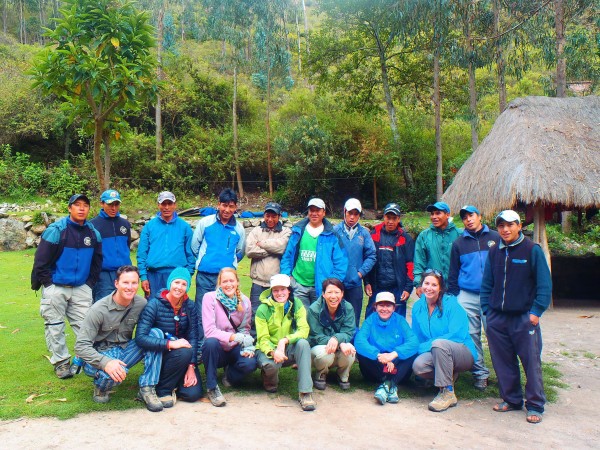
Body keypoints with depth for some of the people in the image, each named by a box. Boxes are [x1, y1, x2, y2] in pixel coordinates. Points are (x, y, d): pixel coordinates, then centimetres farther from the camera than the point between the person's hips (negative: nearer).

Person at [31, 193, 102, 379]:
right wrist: (47, 283, -8)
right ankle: (61, 362, 17)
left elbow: (97, 261, 13)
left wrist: (90, 283, 8)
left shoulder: (93, 233, 2)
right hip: (55, 287, -3)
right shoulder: (56, 230, -12)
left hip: (81, 287, 3)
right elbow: (40, 260, -9)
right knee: (55, 326, 4)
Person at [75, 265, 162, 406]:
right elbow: (81, 346, -21)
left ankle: (147, 389, -17)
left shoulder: (141, 303, -8)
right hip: (100, 356, -4)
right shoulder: (99, 309, -20)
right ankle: (101, 388, 0)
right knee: (114, 373, -39)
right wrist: (105, 362, -38)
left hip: (124, 351, 5)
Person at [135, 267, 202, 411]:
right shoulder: (155, 304, -16)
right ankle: (162, 390, -10)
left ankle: (173, 383, 15)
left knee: (193, 393, -17)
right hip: (159, 356, -3)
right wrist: (170, 344, -34)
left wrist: (191, 366, -16)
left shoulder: (189, 306, -3)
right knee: (184, 352, -34)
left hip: (183, 358, 4)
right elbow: (140, 338, -27)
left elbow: (193, 337, -6)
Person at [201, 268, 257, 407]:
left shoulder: (244, 301, -2)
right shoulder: (210, 298, -14)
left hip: (234, 349, 3)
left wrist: (248, 346, -14)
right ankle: (212, 387, -17)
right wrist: (234, 337, -35)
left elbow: (245, 329, 7)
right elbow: (209, 331, -22)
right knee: (210, 342, -37)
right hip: (215, 349, -3)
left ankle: (230, 375, 11)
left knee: (250, 363, -28)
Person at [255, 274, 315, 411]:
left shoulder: (296, 304, -6)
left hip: (289, 349, 2)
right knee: (270, 364, -36)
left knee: (303, 343, -31)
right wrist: (273, 352, -35)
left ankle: (305, 393, -30)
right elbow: (263, 338, -13)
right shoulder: (263, 309, -10)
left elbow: (304, 330, -16)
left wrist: (285, 340, -33)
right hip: (269, 349, -2)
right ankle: (270, 382, 5)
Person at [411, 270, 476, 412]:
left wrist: (424, 346, -19)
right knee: (418, 365, -27)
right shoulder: (418, 307, 4)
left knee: (439, 344, -36)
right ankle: (449, 376, 4)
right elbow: (416, 337, 12)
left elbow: (457, 335, -20)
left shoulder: (451, 304, -11)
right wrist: (418, 348, -10)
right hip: (435, 354, 5)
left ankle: (448, 393, -21)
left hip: (463, 354, -5)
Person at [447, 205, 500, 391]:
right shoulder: (459, 243, 12)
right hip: (467, 296, 2)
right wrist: (453, 297, 9)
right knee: (472, 336, 3)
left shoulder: (495, 238, 6)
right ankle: (480, 372, 15)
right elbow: (453, 273, 14)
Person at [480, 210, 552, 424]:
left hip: (524, 317, -4)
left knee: (531, 362, 0)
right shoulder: (494, 252, 10)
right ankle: (511, 399, 26)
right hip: (497, 318, 4)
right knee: (503, 362, 11)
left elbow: (545, 284, -4)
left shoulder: (532, 250, -3)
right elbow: (486, 284, 14)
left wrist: (536, 311, -11)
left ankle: (535, 406, 12)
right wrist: (487, 310, 6)